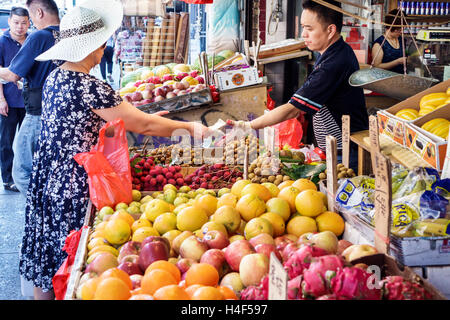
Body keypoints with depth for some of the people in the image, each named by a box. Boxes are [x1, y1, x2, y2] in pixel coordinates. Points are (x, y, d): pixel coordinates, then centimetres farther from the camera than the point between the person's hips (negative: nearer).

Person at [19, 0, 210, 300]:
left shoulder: (55, 78, 6)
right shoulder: (89, 86, -21)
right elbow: (142, 125, -15)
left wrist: (141, 118, 18)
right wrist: (190, 127, -2)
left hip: (48, 178, 9)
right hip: (74, 184, -9)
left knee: (46, 265, 18)